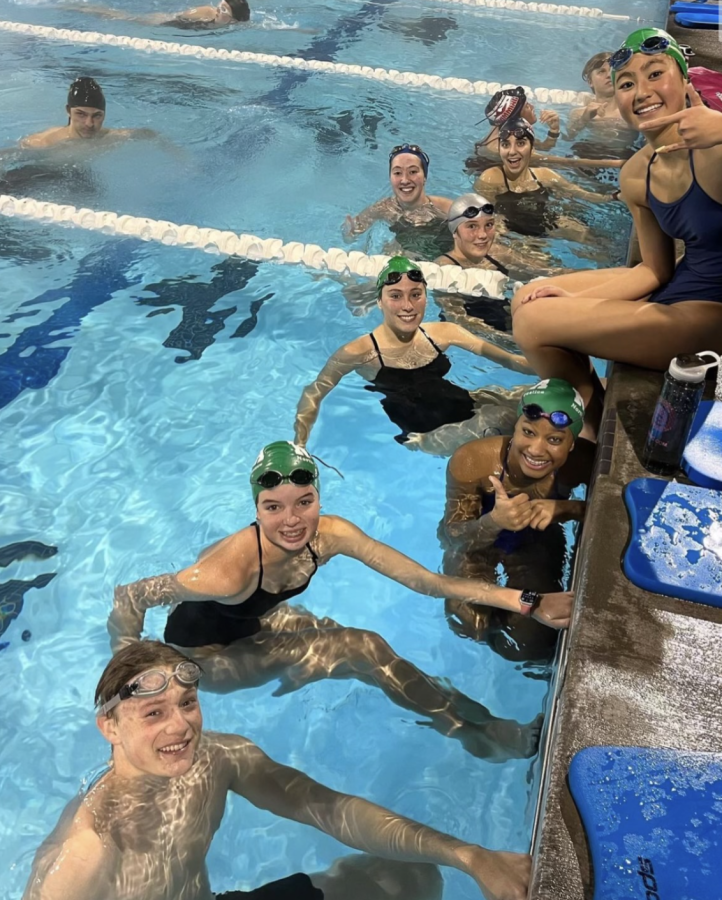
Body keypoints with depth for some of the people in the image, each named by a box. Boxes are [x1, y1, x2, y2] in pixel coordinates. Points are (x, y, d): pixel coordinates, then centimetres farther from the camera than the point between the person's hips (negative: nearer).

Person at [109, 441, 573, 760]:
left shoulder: (329, 535, -24)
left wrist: (526, 602, -27)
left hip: (254, 622, 5)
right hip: (203, 654, -5)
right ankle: (480, 733, -1)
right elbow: (129, 599, -27)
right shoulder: (230, 570, -39)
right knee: (362, 650, -16)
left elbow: (427, 580, -23)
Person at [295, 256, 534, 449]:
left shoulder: (442, 333, -5)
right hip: (424, 434, -5)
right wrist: (298, 449, -24)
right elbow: (314, 394, -11)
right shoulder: (361, 352, -17)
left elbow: (508, 359, 0)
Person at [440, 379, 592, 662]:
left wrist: (564, 508, -42)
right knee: (468, 623, -18)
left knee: (532, 640, -9)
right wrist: (494, 521, -51)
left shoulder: (584, 461, -33)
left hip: (537, 543, 2)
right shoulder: (471, 461, -37)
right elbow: (454, 538, -29)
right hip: (476, 540, -1)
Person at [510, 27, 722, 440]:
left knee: (534, 322, -13)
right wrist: (574, 298, -1)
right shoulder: (636, 176, 0)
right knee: (529, 300, 12)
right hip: (675, 288, 8)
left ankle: (598, 432, 13)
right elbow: (656, 270, 8)